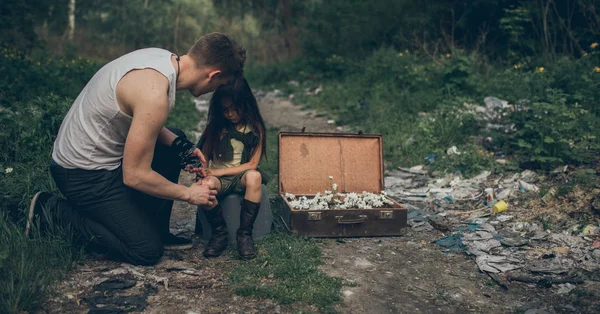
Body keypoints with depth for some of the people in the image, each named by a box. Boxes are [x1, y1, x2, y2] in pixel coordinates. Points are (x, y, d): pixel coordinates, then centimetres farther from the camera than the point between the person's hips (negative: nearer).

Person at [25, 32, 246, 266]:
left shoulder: (162, 58, -3)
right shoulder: (155, 94, -30)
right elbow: (135, 176, -24)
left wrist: (180, 145, 0)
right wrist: (189, 194, -11)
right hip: (84, 174, -10)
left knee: (175, 141, 17)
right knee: (147, 251, -5)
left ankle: (156, 230, 18)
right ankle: (54, 212, 2)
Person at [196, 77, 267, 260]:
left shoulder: (255, 128, -1)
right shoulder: (215, 127, 5)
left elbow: (252, 164, -5)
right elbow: (204, 155, 8)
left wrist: (219, 171, -11)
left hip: (241, 177, -1)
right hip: (217, 177, 1)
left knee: (254, 176, -37)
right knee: (205, 184, -35)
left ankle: (245, 234, -23)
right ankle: (219, 234, -13)